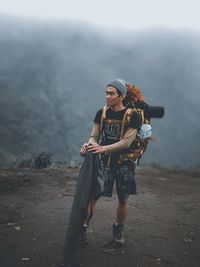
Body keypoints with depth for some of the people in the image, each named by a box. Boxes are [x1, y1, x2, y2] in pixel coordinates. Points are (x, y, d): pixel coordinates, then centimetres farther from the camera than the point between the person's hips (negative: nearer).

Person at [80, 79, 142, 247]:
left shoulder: (133, 116, -11)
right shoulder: (102, 113, 2)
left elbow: (126, 142, -18)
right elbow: (94, 136, 5)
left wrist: (103, 148, -27)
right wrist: (89, 145, -18)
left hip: (124, 162, -2)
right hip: (103, 160, 2)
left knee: (123, 199, 8)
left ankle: (118, 229, 30)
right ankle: (83, 227, 11)